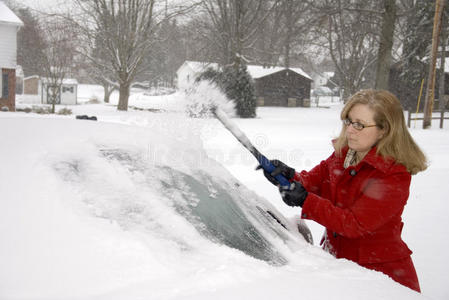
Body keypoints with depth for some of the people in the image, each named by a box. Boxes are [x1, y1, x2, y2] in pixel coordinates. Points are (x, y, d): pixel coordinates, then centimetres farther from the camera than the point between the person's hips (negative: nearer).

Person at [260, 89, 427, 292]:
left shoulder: (394, 177, -19)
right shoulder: (341, 156, 4)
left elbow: (355, 224, -24)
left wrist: (305, 201, -28)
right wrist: (289, 175, -19)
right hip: (336, 260, 6)